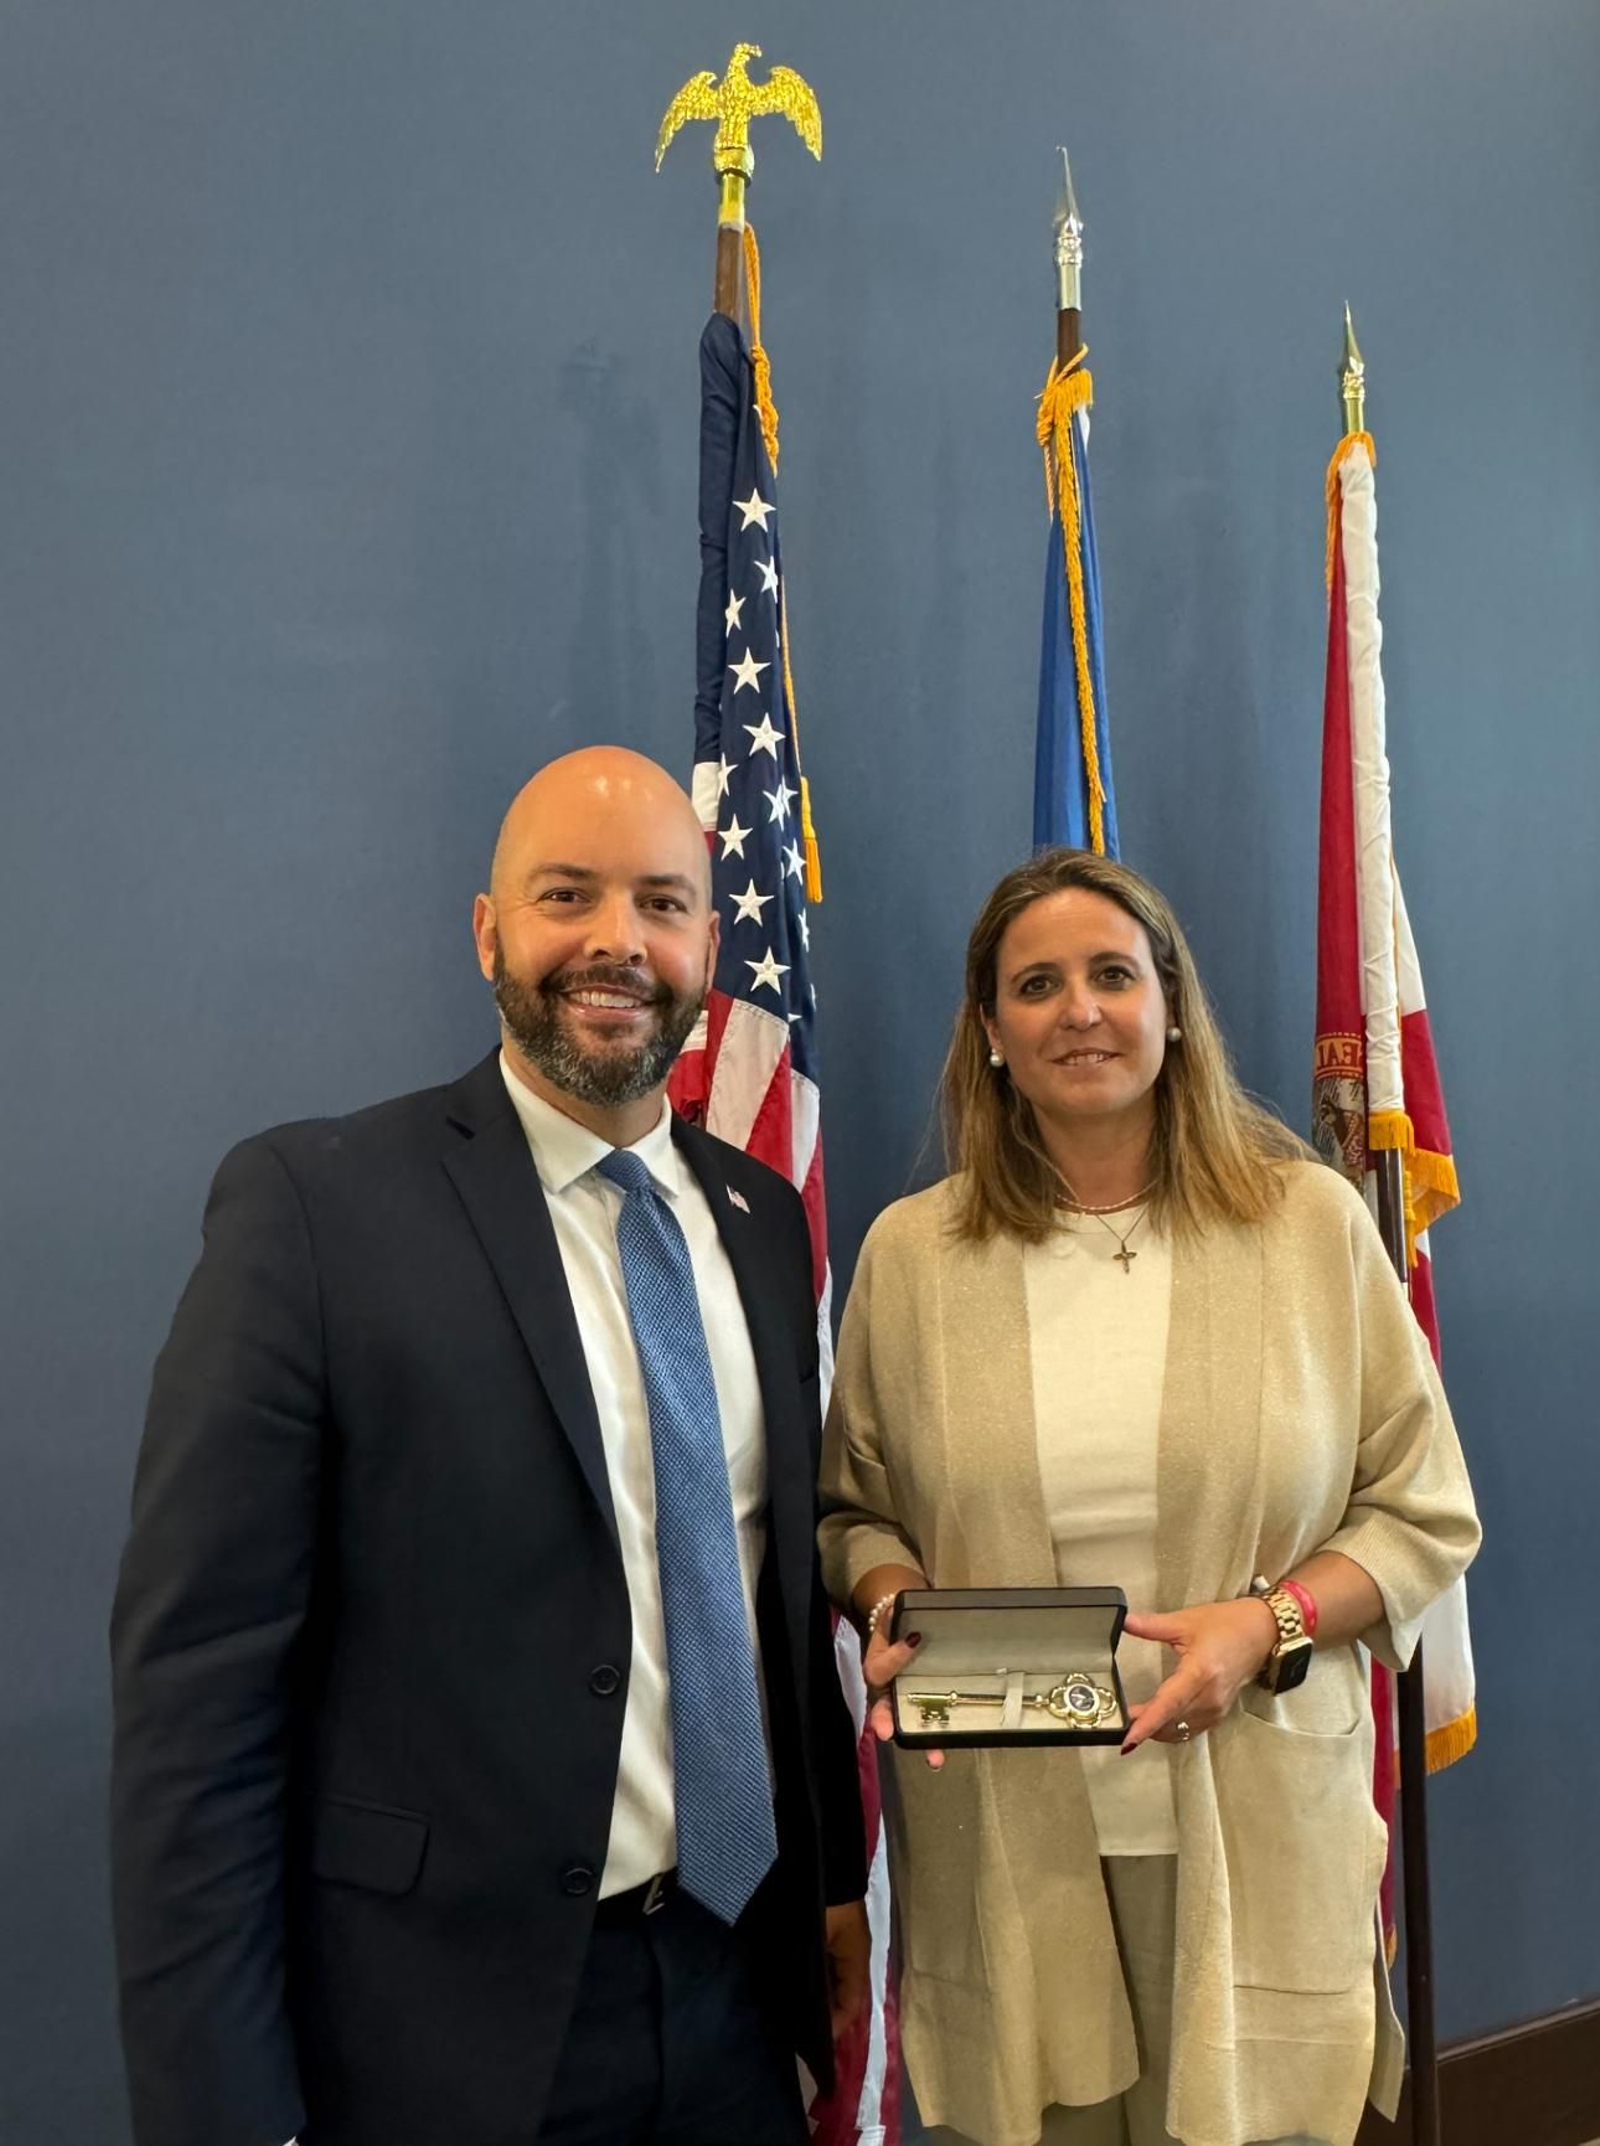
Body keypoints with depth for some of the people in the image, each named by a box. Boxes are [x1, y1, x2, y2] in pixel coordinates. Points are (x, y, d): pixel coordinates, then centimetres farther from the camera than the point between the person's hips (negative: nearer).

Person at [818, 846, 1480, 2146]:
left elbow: (1425, 1514, 3)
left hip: (1253, 1831, 0)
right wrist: (892, 1611, -9)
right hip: (999, 1835, 1)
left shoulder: (1313, 1221, -1)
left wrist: (1267, 1625, -12)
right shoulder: (910, 1251, 1)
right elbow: (857, 1510, 11)